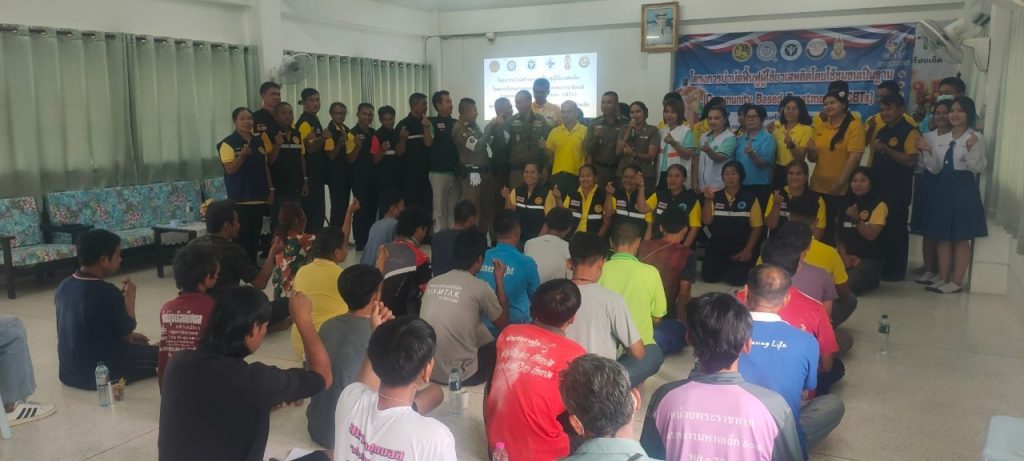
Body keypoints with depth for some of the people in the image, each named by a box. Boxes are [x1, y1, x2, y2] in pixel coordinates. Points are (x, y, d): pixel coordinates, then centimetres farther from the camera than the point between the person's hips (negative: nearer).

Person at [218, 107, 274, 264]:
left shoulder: (259, 141, 10)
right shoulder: (229, 143, -7)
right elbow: (230, 169, -13)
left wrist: (271, 189, 11)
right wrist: (243, 155, -25)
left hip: (259, 196, 5)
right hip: (240, 197, -5)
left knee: (255, 233, 9)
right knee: (241, 234, -5)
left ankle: (252, 264, 18)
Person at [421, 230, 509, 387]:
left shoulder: (432, 282, 4)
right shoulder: (480, 288, -11)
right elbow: (504, 324, 5)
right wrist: (499, 280, 10)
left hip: (428, 371, 6)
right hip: (460, 375, -6)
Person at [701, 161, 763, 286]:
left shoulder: (750, 198, -1)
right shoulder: (715, 197, 4)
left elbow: (756, 227, -1)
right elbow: (707, 221, -5)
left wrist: (748, 250, -10)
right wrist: (708, 200, -18)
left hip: (740, 247, -2)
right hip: (717, 246, 2)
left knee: (736, 279, -21)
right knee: (709, 276, -16)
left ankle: (736, 264, 14)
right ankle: (723, 266, 18)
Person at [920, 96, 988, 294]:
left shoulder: (976, 138, -5)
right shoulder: (940, 139, 11)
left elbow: (979, 168, -11)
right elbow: (935, 169, 8)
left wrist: (971, 149, -25)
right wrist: (928, 152, -7)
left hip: (965, 189, -6)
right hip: (943, 189, 6)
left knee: (961, 238, 0)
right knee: (943, 237, 9)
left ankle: (957, 281, 6)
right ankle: (943, 278, 17)